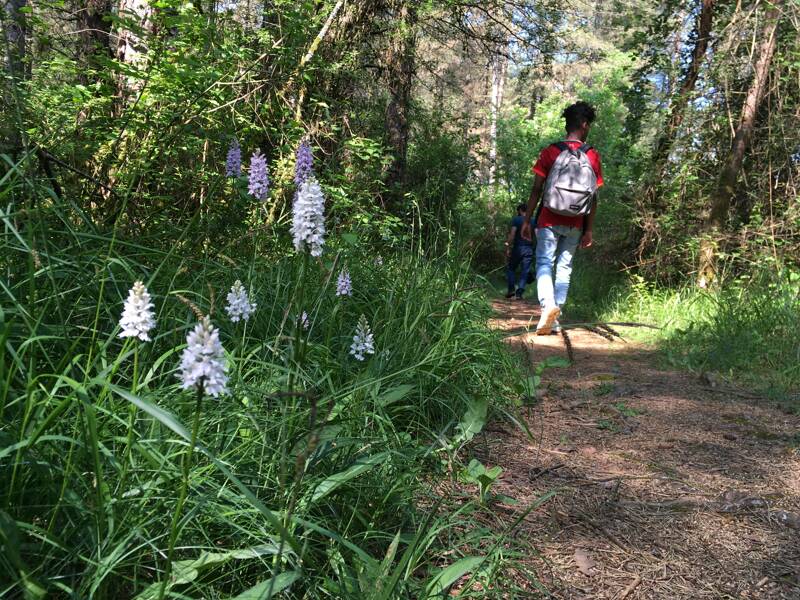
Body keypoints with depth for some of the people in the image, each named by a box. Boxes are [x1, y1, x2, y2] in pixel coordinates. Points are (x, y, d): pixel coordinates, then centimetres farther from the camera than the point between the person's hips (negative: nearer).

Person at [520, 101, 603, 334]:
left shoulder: (550, 152, -3)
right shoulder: (593, 156, 1)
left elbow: (536, 190, -5)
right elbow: (593, 196, 1)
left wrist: (527, 220, 1)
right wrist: (589, 229, 7)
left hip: (549, 220, -2)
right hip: (575, 224, 2)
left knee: (544, 263, 2)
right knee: (564, 267, 9)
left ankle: (548, 304, -23)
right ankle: (555, 319, 10)